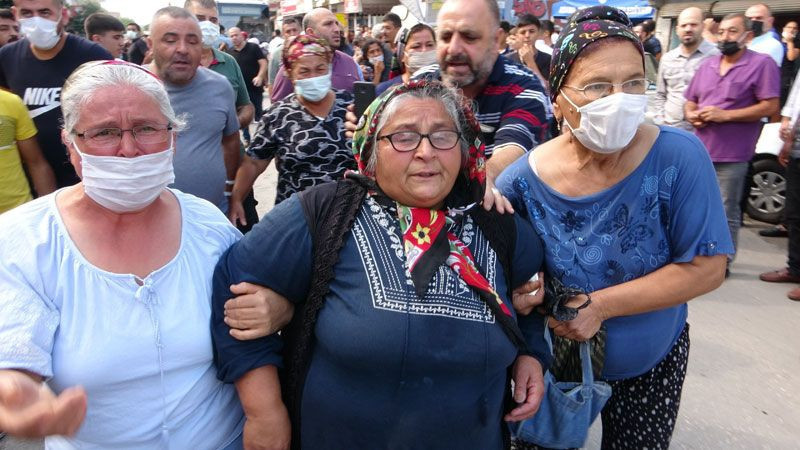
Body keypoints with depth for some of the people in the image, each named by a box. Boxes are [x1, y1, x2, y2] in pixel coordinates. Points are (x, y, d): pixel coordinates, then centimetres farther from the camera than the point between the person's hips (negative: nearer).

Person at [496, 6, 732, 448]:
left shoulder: (678, 157, -22)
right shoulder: (521, 181, -21)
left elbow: (706, 267, -19)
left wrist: (600, 306, -26)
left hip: (654, 363, 1)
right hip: (553, 360, 0)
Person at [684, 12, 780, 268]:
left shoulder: (761, 64, -4)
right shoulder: (707, 65, 14)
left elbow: (770, 106, -11)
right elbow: (690, 101, 22)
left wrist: (725, 115, -17)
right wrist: (692, 114, -2)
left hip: (731, 154, -6)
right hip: (699, 150, 6)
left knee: (726, 213, 0)